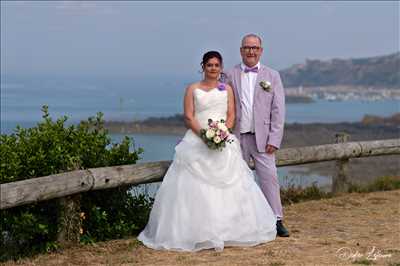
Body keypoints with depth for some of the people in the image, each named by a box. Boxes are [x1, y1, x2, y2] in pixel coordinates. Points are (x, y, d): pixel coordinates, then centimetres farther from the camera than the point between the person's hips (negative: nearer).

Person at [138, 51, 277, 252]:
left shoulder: (227, 89, 14)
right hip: (197, 141, -2)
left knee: (228, 184, -3)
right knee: (195, 186, -9)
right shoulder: (193, 89, 7)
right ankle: (198, 232, -5)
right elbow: (188, 117, -1)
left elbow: (231, 116, 6)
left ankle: (229, 230, 6)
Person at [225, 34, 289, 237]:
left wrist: (274, 140, -6)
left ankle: (276, 221, 0)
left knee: (269, 177, -5)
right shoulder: (230, 76, 7)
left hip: (262, 137, -1)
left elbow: (278, 110, 2)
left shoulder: (272, 76, 6)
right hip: (237, 137, 1)